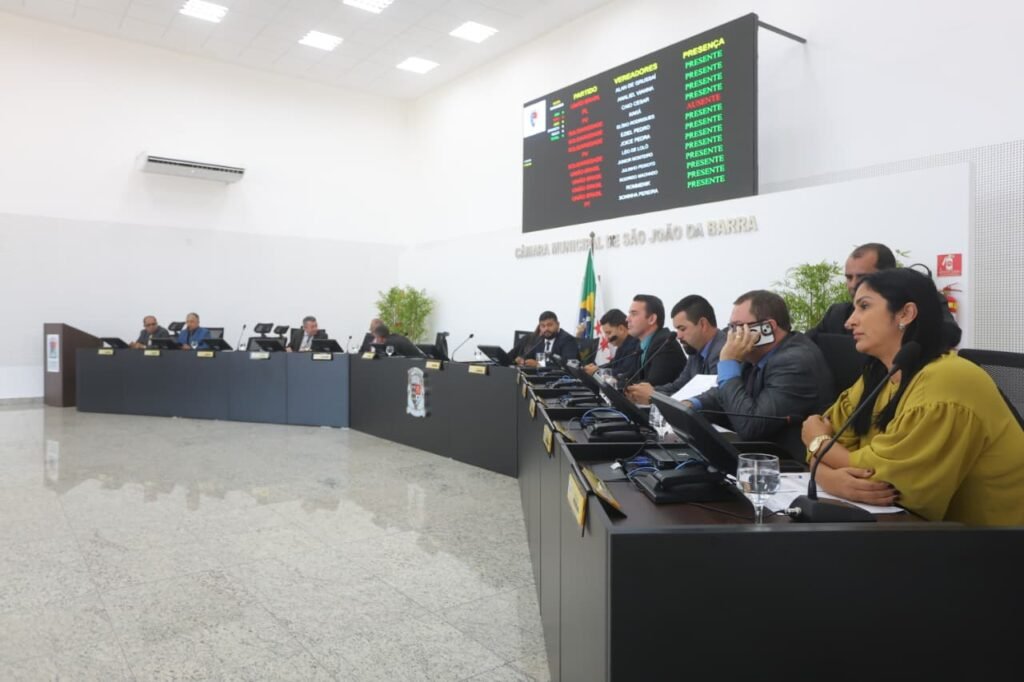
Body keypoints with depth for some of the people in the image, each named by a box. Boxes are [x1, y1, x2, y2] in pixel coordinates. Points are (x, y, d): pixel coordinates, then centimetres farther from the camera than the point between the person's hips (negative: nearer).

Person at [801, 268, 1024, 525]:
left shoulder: (947, 382, -23)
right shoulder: (876, 376, 1)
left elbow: (881, 478, -22)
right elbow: (830, 442, -1)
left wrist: (816, 440, -5)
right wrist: (833, 479, -23)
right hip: (928, 525, 6)